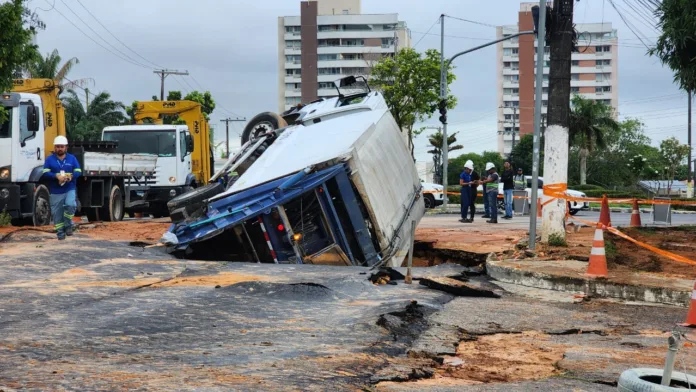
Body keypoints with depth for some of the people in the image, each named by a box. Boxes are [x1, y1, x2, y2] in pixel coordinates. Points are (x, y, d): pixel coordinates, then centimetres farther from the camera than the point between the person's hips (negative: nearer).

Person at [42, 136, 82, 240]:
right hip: (55, 191, 0)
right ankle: (60, 232, 14)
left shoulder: (72, 158, 7)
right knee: (57, 213, 2)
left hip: (70, 189, 0)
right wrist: (56, 176, -23)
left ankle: (68, 225, -2)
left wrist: (71, 176, -19)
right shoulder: (49, 159, 4)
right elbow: (46, 173, -6)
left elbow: (78, 171, 3)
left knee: (70, 205, -23)